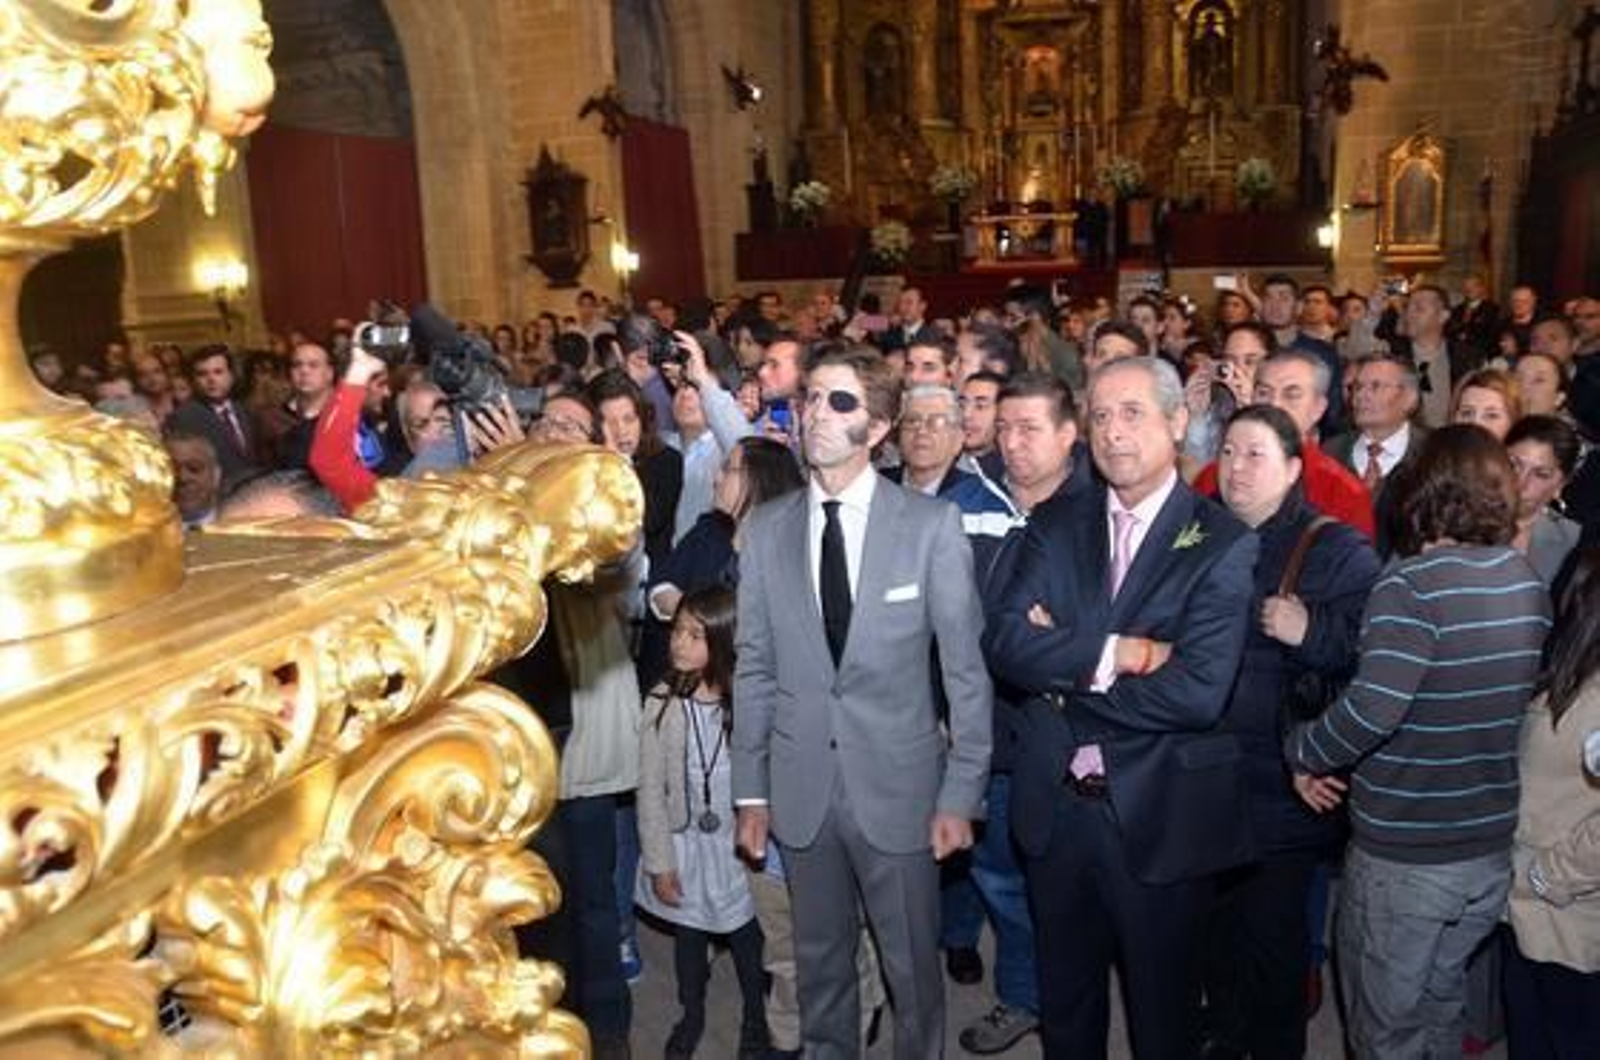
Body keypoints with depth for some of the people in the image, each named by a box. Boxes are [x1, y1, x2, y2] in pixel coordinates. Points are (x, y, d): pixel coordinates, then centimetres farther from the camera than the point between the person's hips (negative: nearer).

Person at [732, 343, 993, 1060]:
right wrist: (751, 790, 5)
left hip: (898, 786, -2)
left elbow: (966, 665, -5)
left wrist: (961, 793, -6)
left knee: (912, 967, 14)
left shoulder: (932, 524, -8)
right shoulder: (766, 529, 1)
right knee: (819, 962, 18)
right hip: (801, 790, 3)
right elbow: (754, 667, 4)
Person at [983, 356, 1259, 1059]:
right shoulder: (1056, 523, 1)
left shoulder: (1223, 544, -11)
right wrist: (1113, 653, -23)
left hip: (1161, 815, -3)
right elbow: (1003, 640, -11)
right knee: (1064, 1000, 24)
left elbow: (1198, 693, -22)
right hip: (1054, 806, 4)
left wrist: (1063, 670, -15)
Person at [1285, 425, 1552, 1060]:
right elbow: (1509, 701, 7)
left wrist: (1303, 752, -14)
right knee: (1442, 1006, 27)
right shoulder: (1529, 582, 0)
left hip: (1403, 855, -6)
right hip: (1493, 848, 6)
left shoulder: (1414, 582, -21)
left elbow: (1374, 708, -32)